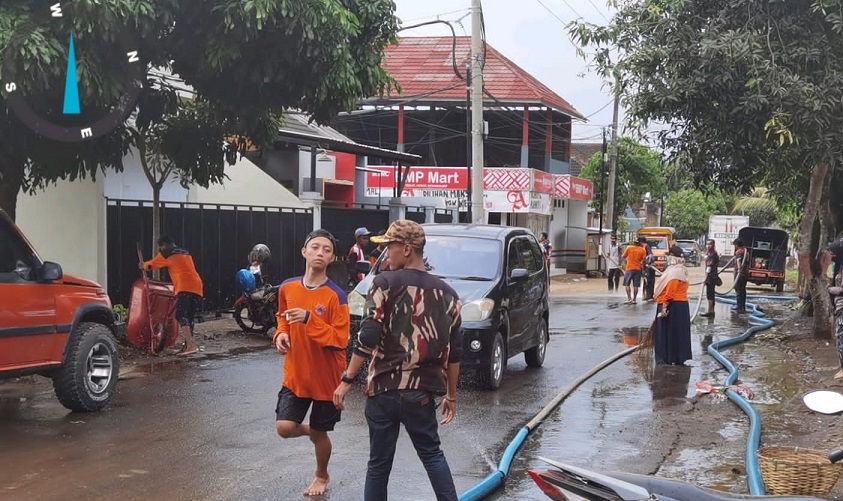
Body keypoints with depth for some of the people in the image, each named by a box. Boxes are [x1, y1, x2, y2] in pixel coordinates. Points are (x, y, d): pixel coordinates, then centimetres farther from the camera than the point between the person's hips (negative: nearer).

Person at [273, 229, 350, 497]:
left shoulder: (336, 296, -17)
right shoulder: (287, 288, -2)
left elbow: (340, 341, -21)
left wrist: (309, 319, -30)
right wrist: (281, 334, -4)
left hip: (326, 377, -3)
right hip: (295, 374, 3)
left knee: (320, 433, 11)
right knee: (284, 427, -7)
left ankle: (321, 476, 40)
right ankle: (311, 431, 29)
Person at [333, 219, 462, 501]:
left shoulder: (386, 283, -6)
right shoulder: (446, 293, 8)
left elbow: (368, 338, -13)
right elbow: (454, 352, 11)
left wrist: (347, 380, -7)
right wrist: (451, 395, 20)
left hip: (384, 387, -3)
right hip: (422, 390, 4)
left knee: (379, 462, 6)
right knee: (431, 453, 21)